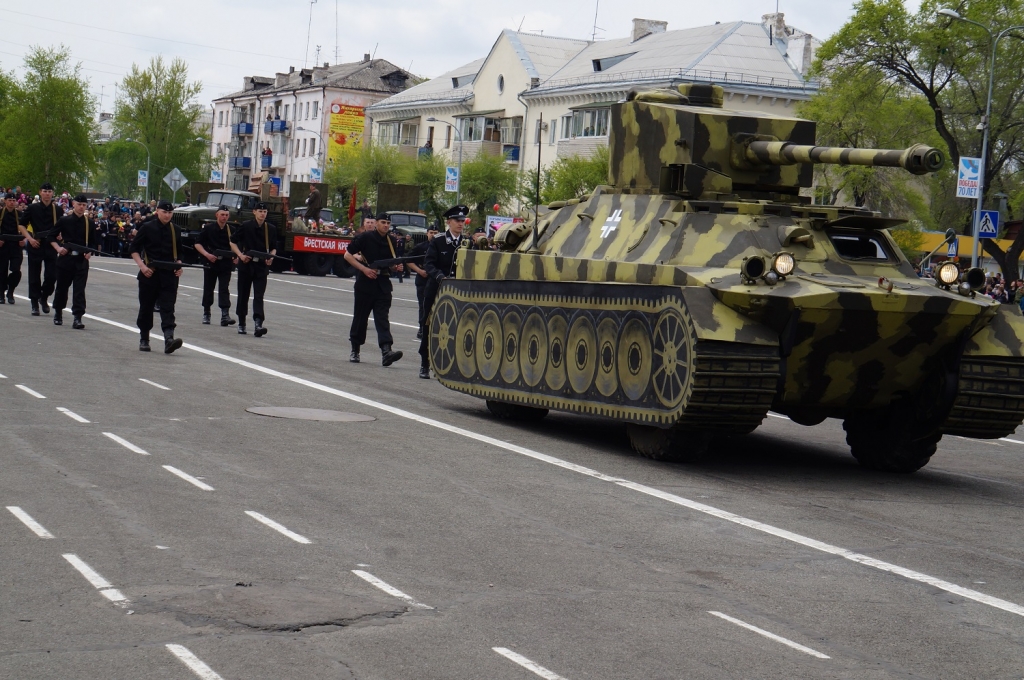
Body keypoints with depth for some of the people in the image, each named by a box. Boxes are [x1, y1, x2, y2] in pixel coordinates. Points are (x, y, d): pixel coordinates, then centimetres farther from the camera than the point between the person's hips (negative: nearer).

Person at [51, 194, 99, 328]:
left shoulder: (89, 223, 5)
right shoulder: (64, 221, 0)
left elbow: (93, 242, 10)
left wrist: (89, 252, -8)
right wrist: (58, 248, -10)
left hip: (82, 260, 0)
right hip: (65, 258, 0)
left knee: (79, 289, -7)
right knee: (62, 287, 11)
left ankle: (77, 317, -9)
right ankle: (58, 313, 31)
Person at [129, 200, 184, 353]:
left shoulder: (174, 230, 10)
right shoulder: (147, 228, -1)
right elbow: (133, 249, 1)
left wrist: (179, 266, 3)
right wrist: (142, 266, -11)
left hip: (169, 274, 2)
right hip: (149, 273, -2)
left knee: (168, 308, -11)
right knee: (146, 308, 8)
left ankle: (169, 339, -24)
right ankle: (144, 340, 22)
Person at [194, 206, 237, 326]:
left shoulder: (231, 230, 5)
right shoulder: (208, 228, 1)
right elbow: (198, 244, 2)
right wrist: (207, 254, -13)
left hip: (226, 263, 0)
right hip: (211, 262, 0)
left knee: (224, 289, -8)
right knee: (208, 289, 9)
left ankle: (225, 315, -16)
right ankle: (206, 314, 23)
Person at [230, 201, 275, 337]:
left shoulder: (271, 229, 5)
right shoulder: (246, 226, -2)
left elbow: (274, 248, 13)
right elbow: (233, 242, 4)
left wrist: (271, 257, -8)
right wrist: (240, 255, -10)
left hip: (262, 266, 0)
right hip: (246, 265, 0)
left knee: (259, 296, -9)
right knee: (243, 295, 8)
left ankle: (258, 325, -21)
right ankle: (241, 324, 22)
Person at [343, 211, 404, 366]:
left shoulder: (391, 241, 10)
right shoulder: (365, 237, -4)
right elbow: (348, 255, -3)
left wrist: (397, 266, -2)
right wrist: (364, 269, -14)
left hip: (383, 284, 3)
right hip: (364, 283, -3)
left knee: (382, 317, -9)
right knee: (360, 317, 7)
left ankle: (386, 351, -23)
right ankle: (355, 351, 22)